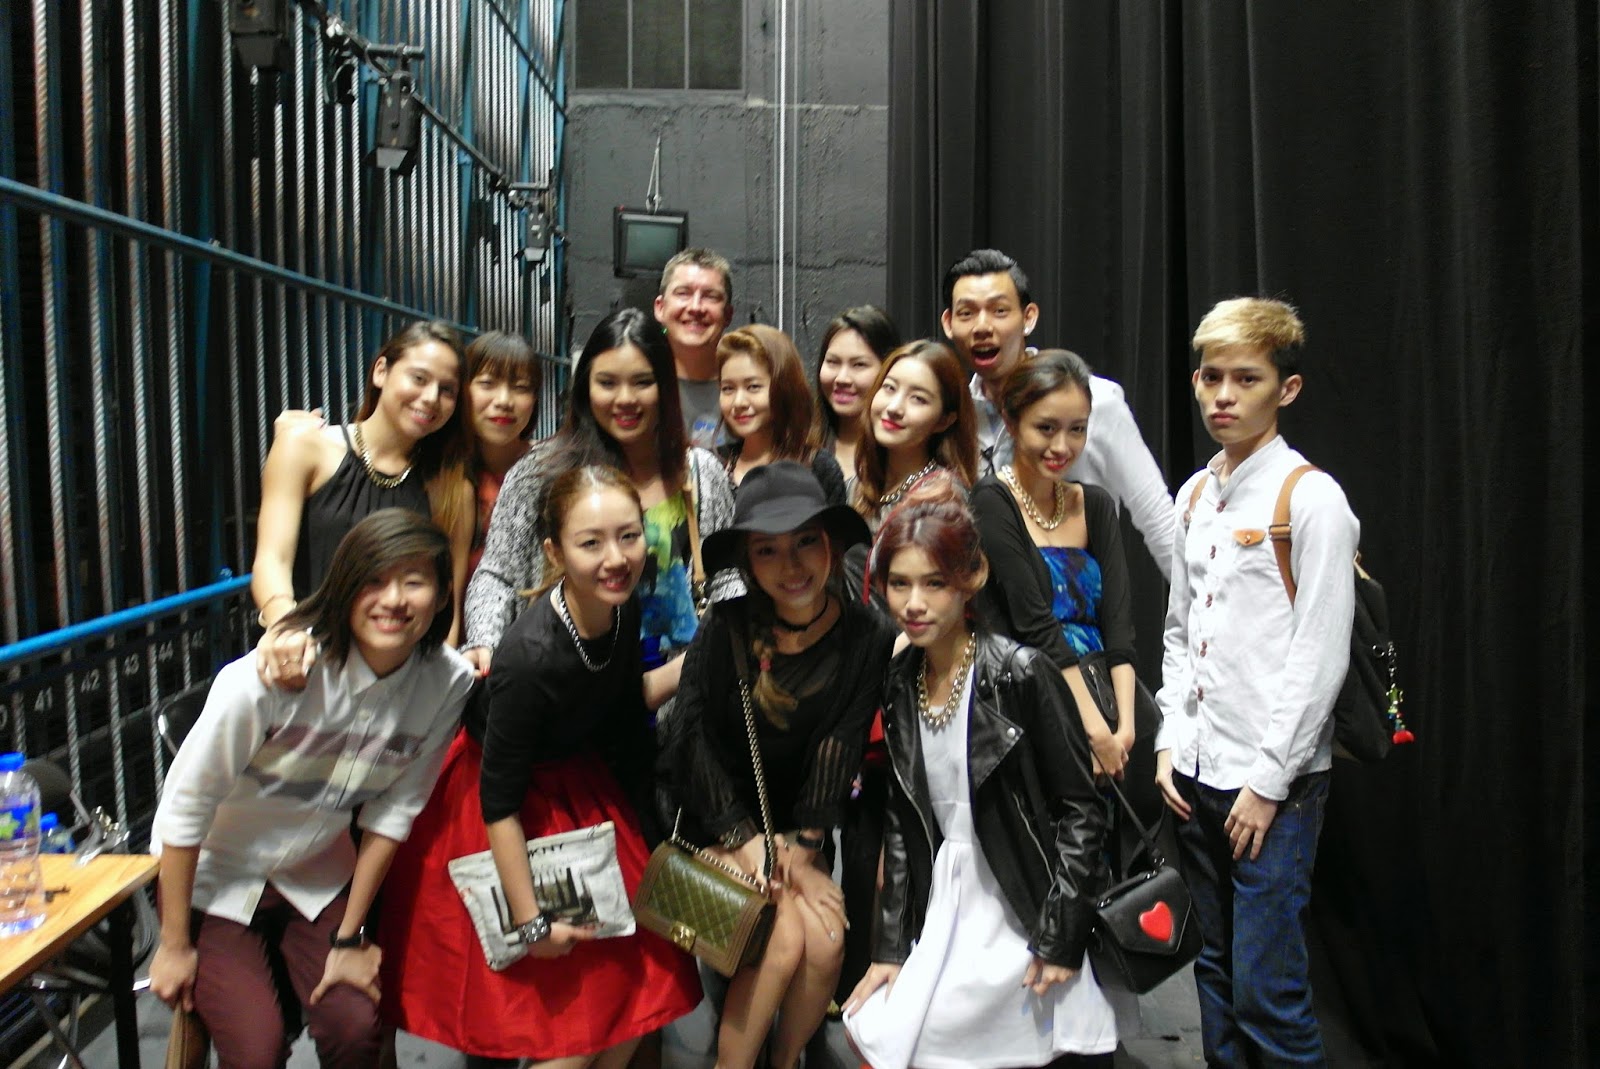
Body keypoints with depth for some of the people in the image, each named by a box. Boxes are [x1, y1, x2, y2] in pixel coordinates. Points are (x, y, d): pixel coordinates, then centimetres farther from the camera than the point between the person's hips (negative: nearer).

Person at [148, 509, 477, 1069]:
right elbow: (185, 803, -19)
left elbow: (392, 811, -8)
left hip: (317, 877, 3)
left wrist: (348, 937, -3)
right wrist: (174, 944, -10)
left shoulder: (448, 682, -18)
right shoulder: (275, 674, -30)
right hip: (215, 875, -3)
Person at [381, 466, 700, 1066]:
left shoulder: (623, 611, -14)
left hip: (580, 783, 7)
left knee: (637, 984, 12)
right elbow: (498, 799, -24)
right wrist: (531, 920, -18)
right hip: (513, 821, -7)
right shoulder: (530, 659, -35)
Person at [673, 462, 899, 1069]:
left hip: (804, 828, 2)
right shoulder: (726, 629, -13)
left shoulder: (867, 638, -8)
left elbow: (840, 749, -8)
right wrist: (747, 841, -15)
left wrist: (802, 842, -14)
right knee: (784, 940, -21)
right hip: (720, 824, -2)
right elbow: (697, 740, -11)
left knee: (826, 943, -17)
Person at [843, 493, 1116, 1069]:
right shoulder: (899, 685, 3)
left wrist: (1062, 936, -12)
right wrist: (890, 947, 4)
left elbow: (1081, 808, -11)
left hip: (1020, 911, -5)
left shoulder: (1021, 673, -14)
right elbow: (901, 822, 6)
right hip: (941, 909, 6)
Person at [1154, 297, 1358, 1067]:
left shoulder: (1311, 499, -10)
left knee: (1267, 992, -3)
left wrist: (1268, 782, -13)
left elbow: (1320, 657, -13)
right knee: (1218, 973, 16)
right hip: (1196, 774, 7)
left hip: (1274, 786, -6)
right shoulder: (1195, 495, 10)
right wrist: (1170, 745, 7)